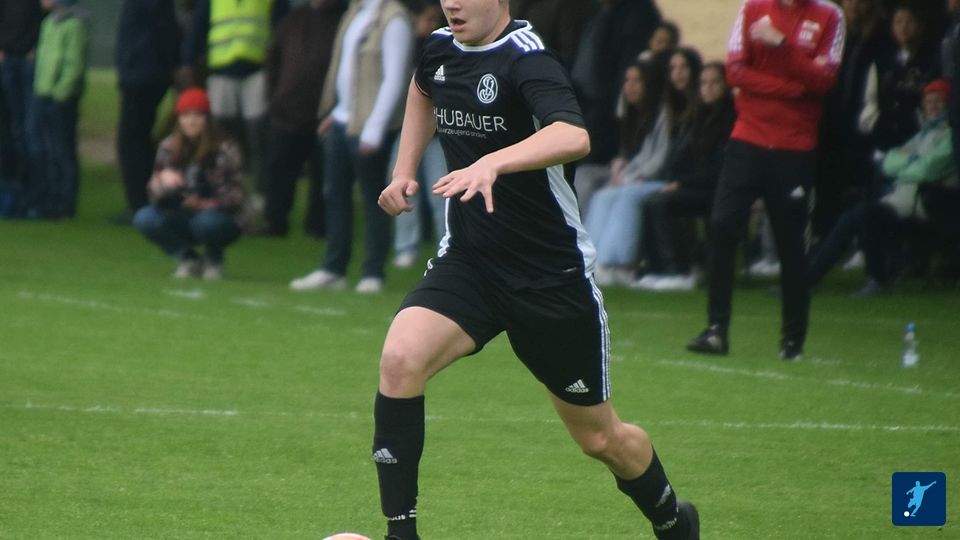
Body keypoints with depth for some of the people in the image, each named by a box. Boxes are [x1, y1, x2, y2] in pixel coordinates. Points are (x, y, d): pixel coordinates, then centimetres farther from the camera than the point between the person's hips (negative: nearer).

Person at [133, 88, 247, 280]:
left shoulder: (225, 149, -12)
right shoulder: (169, 147, -2)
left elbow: (234, 197, -14)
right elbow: (154, 194, -5)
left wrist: (201, 205, -31)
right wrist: (163, 181, -29)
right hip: (182, 218, 4)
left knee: (207, 221, -38)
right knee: (144, 219, -23)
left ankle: (214, 261, -3)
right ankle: (188, 259, 0)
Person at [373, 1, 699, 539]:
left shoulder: (526, 58, -21)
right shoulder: (441, 49, 2)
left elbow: (573, 137, -42)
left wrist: (493, 163, -56)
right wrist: (405, 171, 19)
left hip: (553, 275, -5)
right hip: (467, 261, 5)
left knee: (600, 437, 9)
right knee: (400, 358, -24)